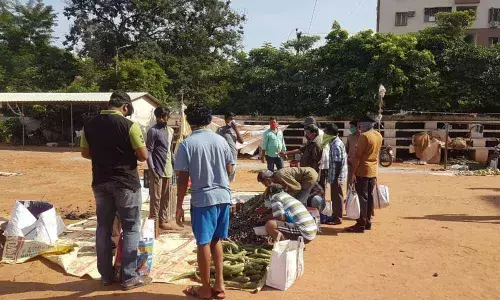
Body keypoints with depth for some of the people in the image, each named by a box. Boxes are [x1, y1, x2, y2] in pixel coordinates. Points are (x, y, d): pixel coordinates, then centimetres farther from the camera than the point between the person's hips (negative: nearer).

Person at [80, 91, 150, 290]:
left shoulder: (90, 125, 3)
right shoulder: (129, 125, -13)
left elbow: (85, 153, 12)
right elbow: (143, 156, -12)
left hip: (100, 182, 5)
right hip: (126, 182, -5)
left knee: (103, 227, 14)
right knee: (131, 228, 5)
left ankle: (106, 275, 22)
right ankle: (129, 277, 8)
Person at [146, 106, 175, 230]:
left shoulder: (170, 131, 13)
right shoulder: (153, 131, -9)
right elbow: (148, 151, -12)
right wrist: (152, 169, -19)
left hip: (168, 170, 7)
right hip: (157, 170, -7)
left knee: (165, 197, 12)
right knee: (155, 197, -2)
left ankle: (162, 221, 21)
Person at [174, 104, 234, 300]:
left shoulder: (187, 144, -8)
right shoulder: (221, 140, 4)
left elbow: (183, 179, -9)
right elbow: (229, 170, 9)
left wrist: (179, 206, -1)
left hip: (203, 199, -4)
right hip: (223, 196, 5)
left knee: (204, 243, 7)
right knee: (216, 240, 18)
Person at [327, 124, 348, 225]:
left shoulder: (336, 145, -19)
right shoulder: (336, 142, 11)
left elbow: (338, 163, -22)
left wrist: (335, 178, -21)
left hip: (336, 175, -10)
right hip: (335, 175, 10)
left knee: (337, 197, 0)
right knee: (335, 196, 17)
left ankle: (338, 218, 9)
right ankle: (335, 216, 28)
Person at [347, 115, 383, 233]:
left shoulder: (364, 136, -15)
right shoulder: (379, 136, 11)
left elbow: (357, 156, -17)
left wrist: (353, 172, -15)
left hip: (363, 171, -8)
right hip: (373, 171, 8)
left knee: (363, 197, -5)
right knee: (369, 197, 12)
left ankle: (361, 224, -2)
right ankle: (368, 222, 18)